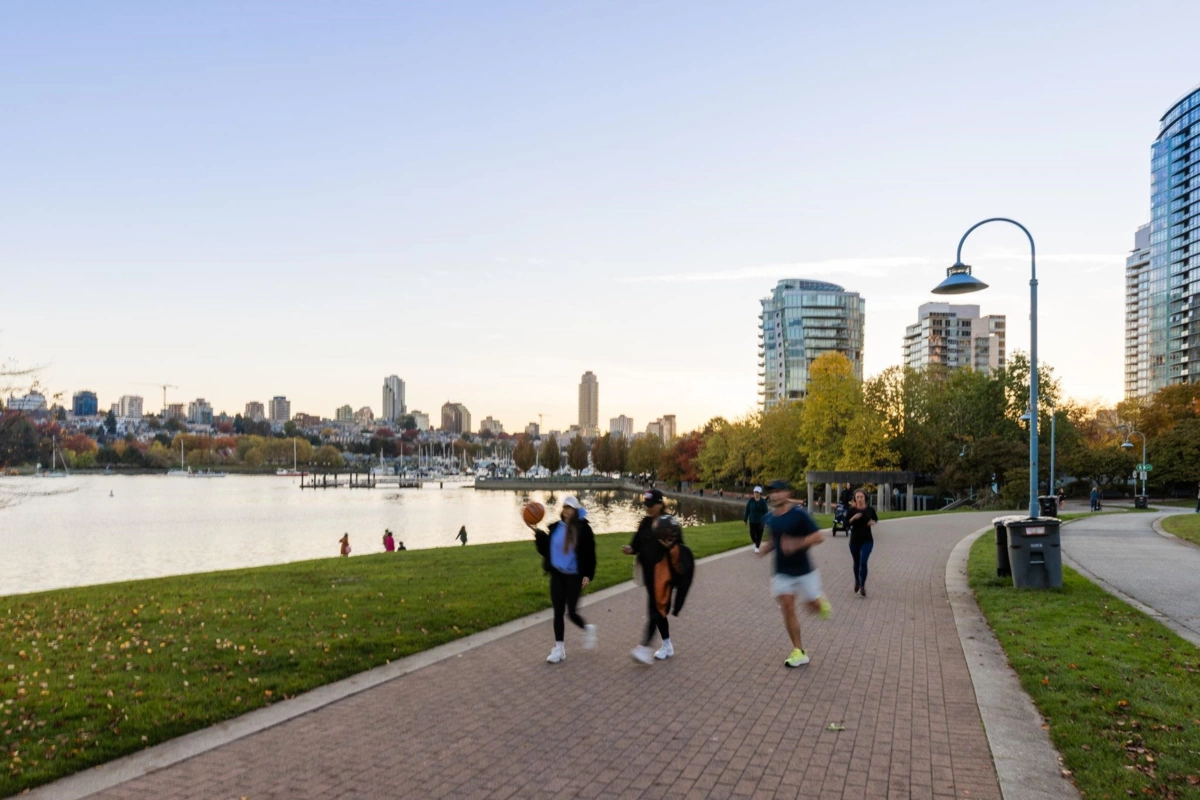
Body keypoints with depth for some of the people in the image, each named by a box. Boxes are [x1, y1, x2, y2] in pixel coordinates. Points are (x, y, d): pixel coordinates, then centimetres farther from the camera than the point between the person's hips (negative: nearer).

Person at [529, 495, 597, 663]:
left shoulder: (583, 529, -9)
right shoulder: (555, 527, 3)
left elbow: (589, 554, -9)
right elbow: (545, 549, 7)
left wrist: (588, 574, -15)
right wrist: (538, 534, -7)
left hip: (575, 576, -4)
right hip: (557, 575, 4)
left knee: (571, 612, -1)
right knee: (558, 612, 6)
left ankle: (587, 629, 31)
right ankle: (559, 648, 15)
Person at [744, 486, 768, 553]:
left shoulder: (763, 502, -9)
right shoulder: (750, 501, -7)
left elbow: (765, 512, -4)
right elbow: (747, 510, -1)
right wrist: (745, 519, 2)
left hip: (760, 521, -1)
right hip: (752, 521, 1)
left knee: (759, 534, 3)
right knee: (752, 533, 2)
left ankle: (757, 547, 19)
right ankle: (755, 542, 34)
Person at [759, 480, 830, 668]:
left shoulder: (799, 514, -16)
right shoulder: (770, 518, 2)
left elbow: (819, 536, -16)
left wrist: (797, 544, -28)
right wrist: (765, 548, -2)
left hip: (804, 570, -4)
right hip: (782, 572, 4)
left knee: (813, 606, 5)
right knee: (787, 608, -4)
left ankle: (821, 602, 43)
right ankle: (799, 651, 5)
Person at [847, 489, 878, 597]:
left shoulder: (870, 509, -4)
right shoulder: (852, 510, -6)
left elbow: (876, 518, 16)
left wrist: (873, 522, -6)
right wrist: (853, 518, -24)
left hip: (867, 540, -1)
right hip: (854, 540, 1)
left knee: (863, 562, -16)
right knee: (857, 563, 15)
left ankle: (863, 585, -3)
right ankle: (857, 581, 41)